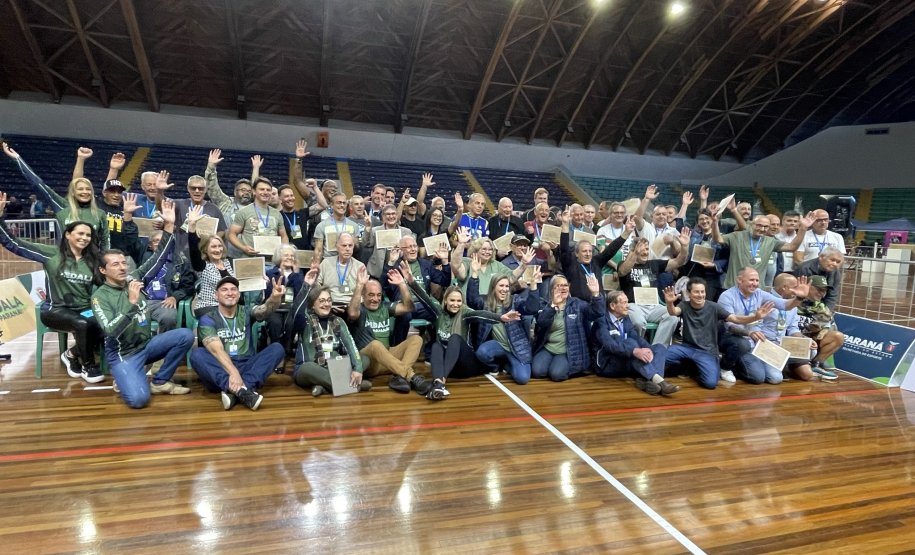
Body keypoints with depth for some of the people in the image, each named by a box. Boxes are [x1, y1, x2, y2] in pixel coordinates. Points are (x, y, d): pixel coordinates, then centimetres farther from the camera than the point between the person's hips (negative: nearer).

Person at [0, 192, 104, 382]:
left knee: (102, 328, -29)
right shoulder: (51, 254, -2)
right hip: (55, 310, -4)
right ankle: (88, 366, -10)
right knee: (84, 325, -35)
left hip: (85, 309, 4)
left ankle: (72, 354, 2)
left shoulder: (92, 260, 10)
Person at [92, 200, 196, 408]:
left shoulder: (135, 279, 2)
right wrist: (131, 302, -33)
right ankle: (125, 378, 12)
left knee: (186, 335, -19)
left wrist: (169, 225, -14)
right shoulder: (100, 296, -11)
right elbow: (111, 331, -24)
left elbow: (159, 258, -4)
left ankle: (160, 382, -1)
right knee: (138, 399, -27)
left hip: (147, 344, 6)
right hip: (123, 354, -6)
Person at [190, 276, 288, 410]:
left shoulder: (246, 313, 11)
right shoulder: (207, 320, 2)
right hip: (220, 371, -2)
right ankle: (241, 390, -44)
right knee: (197, 354, -27)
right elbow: (217, 349, -15)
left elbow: (265, 309, -13)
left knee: (277, 348, -18)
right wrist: (233, 373, -34)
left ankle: (234, 391, -36)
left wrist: (275, 297, -38)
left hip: (247, 368, 2)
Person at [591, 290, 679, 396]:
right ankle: (658, 380, -44)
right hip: (608, 365, -8)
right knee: (631, 342, -32)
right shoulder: (601, 321, -10)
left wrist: (647, 349, -22)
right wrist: (635, 351, -41)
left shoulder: (626, 319, 15)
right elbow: (610, 344, -27)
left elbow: (637, 337, 0)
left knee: (660, 348, -8)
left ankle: (646, 380, -36)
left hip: (629, 363, 8)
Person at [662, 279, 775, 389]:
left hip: (707, 352, -1)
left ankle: (696, 370, 11)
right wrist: (669, 303, -50)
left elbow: (735, 319, -10)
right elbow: (673, 312, -25)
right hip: (688, 348, 1)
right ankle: (682, 367, 8)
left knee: (710, 383, -26)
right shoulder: (685, 306, -2)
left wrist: (756, 317, -29)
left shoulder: (713, 307, -3)